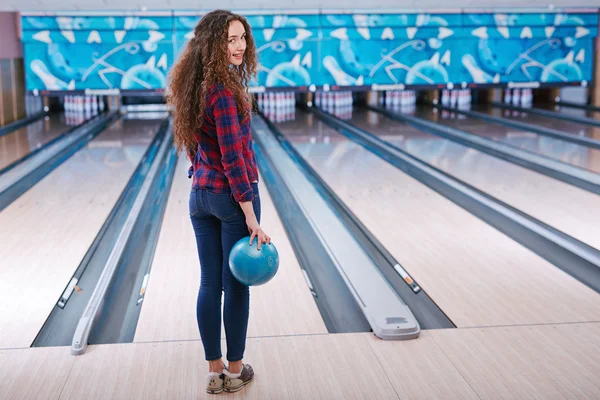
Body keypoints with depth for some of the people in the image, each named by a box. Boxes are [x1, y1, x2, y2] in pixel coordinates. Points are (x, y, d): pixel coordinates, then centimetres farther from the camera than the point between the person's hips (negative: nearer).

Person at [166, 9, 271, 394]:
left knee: (209, 284, 10)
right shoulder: (224, 90, -19)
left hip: (200, 195, 7)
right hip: (233, 196, -7)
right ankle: (235, 370, 19)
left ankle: (215, 372, 20)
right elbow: (232, 157, -22)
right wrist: (251, 215, -20)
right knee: (236, 284, 6)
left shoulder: (193, 86, 6)